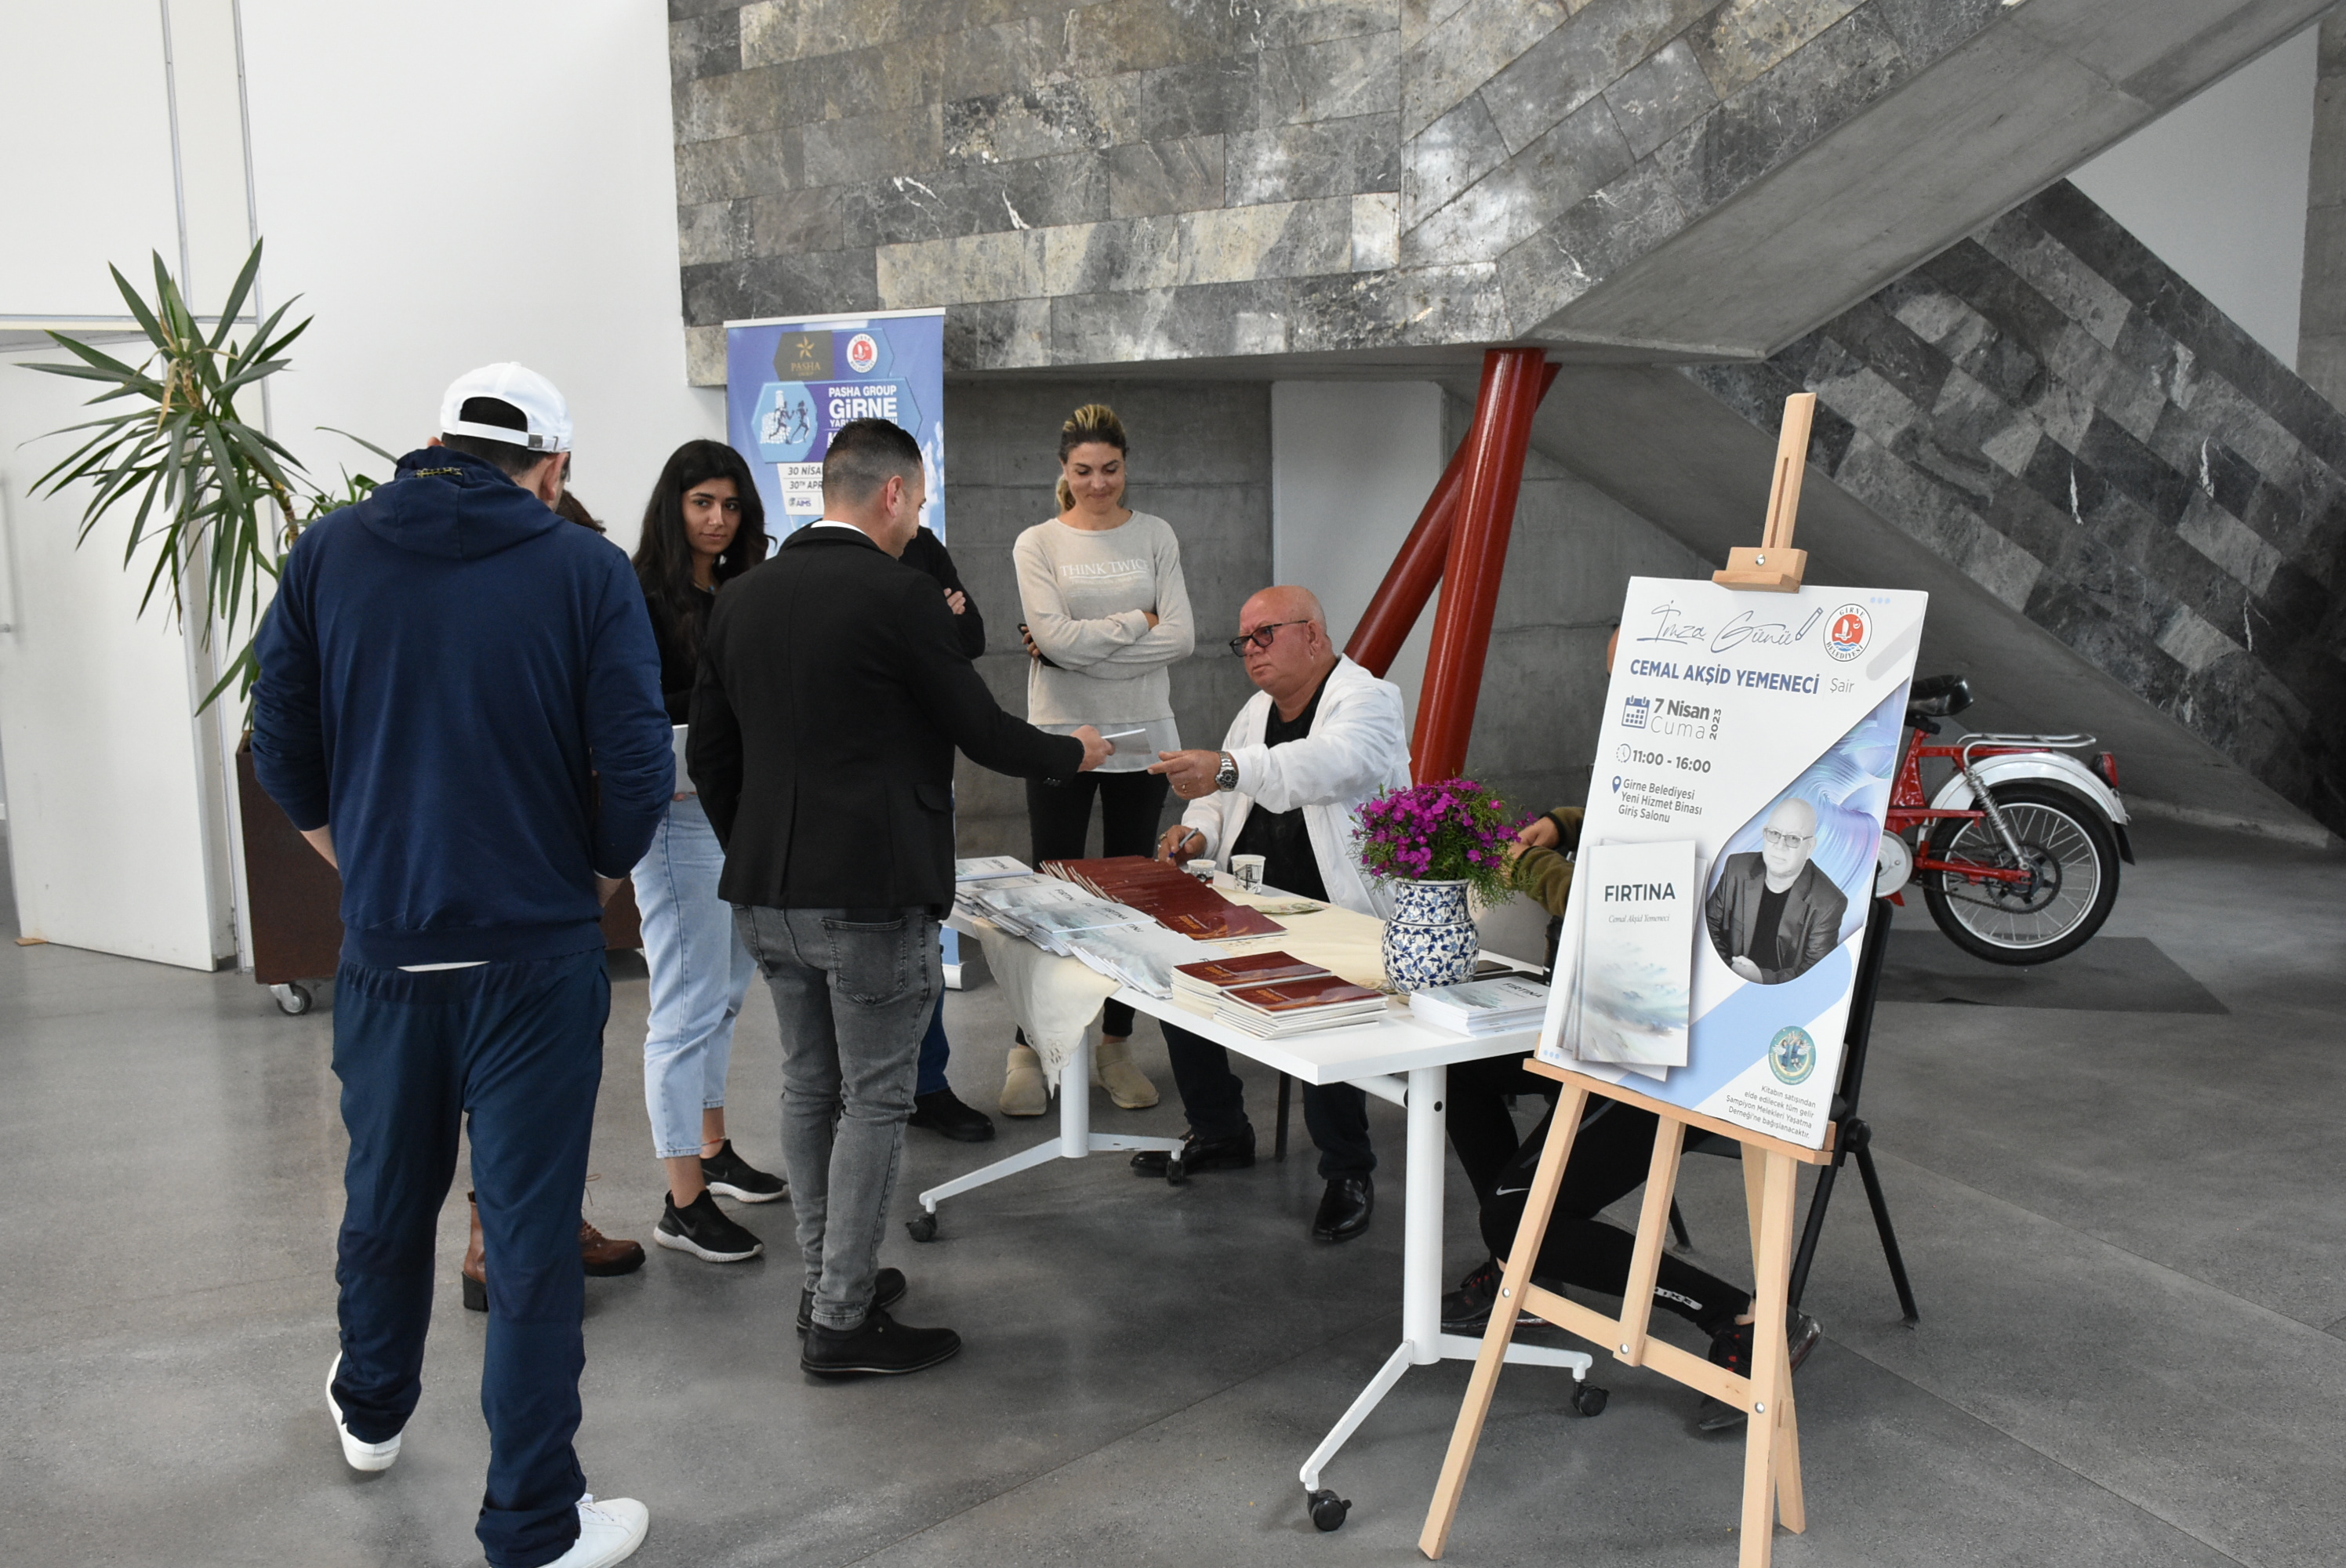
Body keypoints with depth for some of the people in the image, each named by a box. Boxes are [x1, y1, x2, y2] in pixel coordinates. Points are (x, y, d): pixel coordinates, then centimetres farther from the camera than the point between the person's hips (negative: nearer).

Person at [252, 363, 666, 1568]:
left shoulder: (329, 552, 0)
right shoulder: (586, 572, -9)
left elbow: (282, 745, 2)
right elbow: (638, 770, -14)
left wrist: (355, 858, 16)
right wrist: (598, 874, 4)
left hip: (384, 945, 4)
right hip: (536, 950, -3)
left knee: (386, 1194, 24)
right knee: (531, 1235, 5)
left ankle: (372, 1410, 49)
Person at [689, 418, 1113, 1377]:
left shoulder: (742, 598, 7)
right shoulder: (900, 595, -13)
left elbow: (708, 756, 11)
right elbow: (982, 733, -8)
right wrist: (1076, 752, 11)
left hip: (765, 895, 7)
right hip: (870, 896, -7)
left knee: (808, 1087, 18)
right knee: (874, 1101, 4)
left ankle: (827, 1279, 31)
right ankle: (842, 1323, 11)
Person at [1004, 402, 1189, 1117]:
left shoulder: (1155, 536, 6)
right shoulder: (1038, 543, 1)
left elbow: (1181, 639, -5)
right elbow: (1056, 635, -12)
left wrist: (1081, 645, -10)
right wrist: (1137, 621, -6)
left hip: (1142, 738, 2)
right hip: (1060, 737, -2)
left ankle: (1117, 1045, 20)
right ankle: (1030, 1051, 10)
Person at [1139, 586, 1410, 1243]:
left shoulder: (1368, 700, -9)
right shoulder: (1256, 710, 18)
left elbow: (1337, 762, -32)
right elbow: (1221, 795, 24)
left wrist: (1229, 768, -46)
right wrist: (1197, 831, -2)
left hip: (1344, 916, -8)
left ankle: (1348, 1170, -9)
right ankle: (1220, 1133, 11)